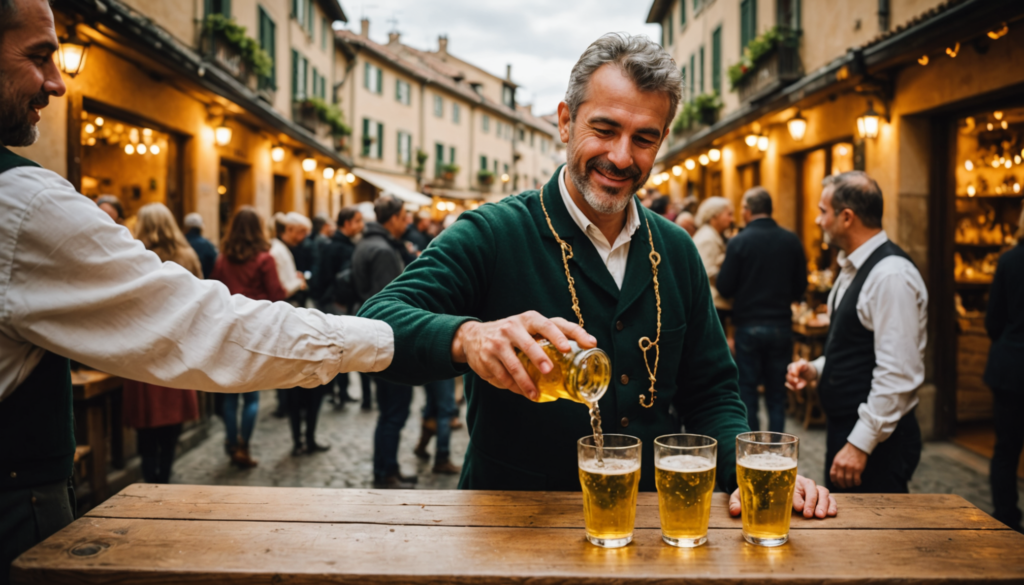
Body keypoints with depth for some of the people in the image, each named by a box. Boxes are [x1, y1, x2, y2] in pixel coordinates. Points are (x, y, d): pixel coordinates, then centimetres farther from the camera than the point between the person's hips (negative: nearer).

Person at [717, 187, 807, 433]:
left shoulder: (739, 242, -10)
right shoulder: (792, 240, -1)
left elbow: (724, 288, -9)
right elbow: (800, 287, 5)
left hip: (748, 325, -2)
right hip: (781, 325, 3)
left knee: (747, 391, 7)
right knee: (777, 394, 11)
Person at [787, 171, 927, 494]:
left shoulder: (891, 274, -20)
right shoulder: (852, 269, 12)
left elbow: (898, 376, -24)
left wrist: (859, 444, -22)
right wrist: (816, 369, 6)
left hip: (876, 438, -10)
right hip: (844, 427, 10)